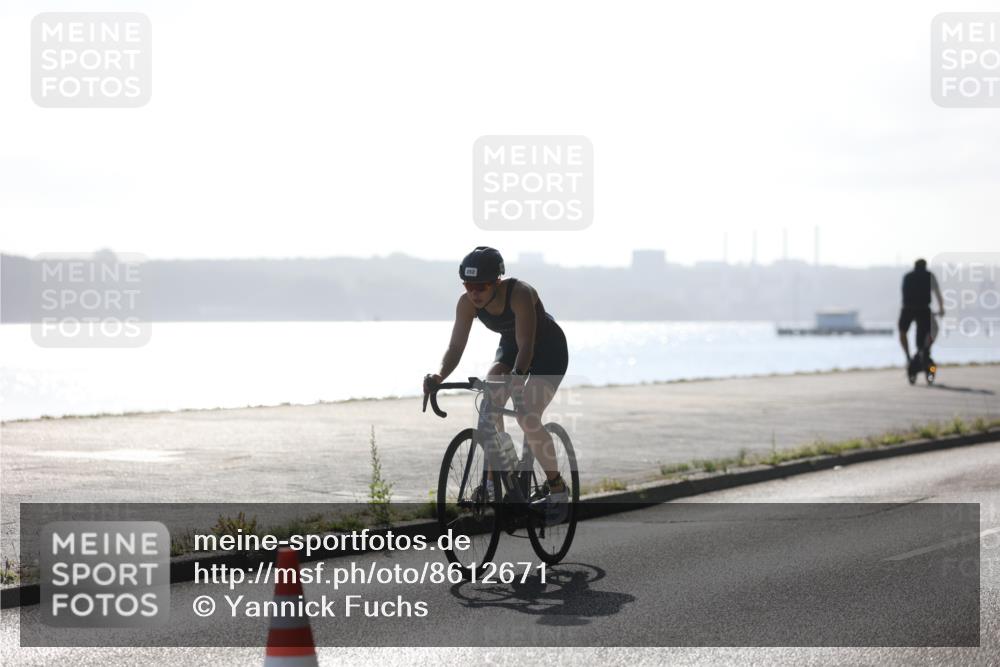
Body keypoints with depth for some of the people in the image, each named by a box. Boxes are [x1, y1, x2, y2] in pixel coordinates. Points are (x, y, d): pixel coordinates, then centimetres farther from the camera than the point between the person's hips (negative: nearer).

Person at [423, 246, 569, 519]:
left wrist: (516, 377, -57)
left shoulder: (520, 294, -36)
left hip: (548, 350, -6)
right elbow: (456, 346, -21)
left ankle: (556, 486, -4)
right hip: (510, 346, 6)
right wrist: (440, 376, -40)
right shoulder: (467, 303, -20)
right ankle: (495, 477, -6)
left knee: (528, 418, -21)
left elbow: (526, 346, -40)